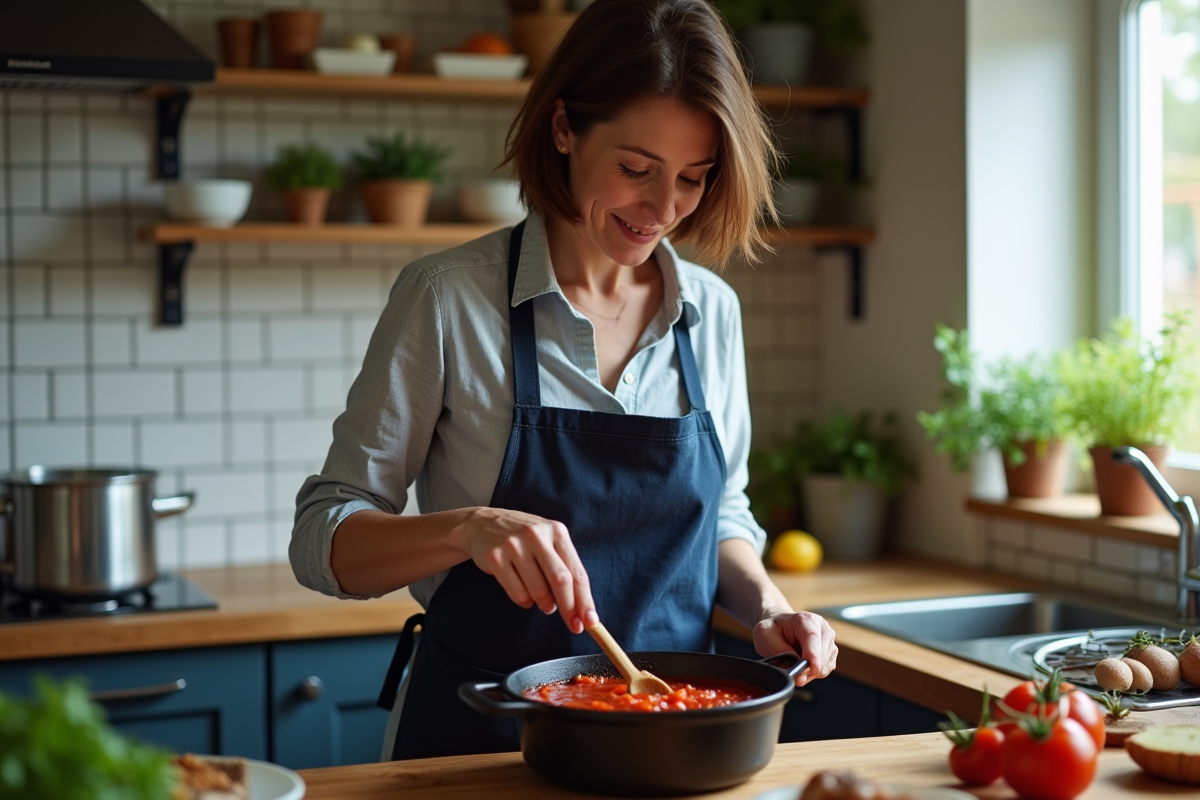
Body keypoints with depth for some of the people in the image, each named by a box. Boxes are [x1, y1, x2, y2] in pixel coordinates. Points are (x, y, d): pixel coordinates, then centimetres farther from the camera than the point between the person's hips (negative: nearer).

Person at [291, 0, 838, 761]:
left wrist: (766, 608, -1)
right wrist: (468, 527, -25)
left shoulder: (712, 310, 5)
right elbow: (324, 541, -8)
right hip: (479, 739, -4)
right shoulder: (448, 297, -9)